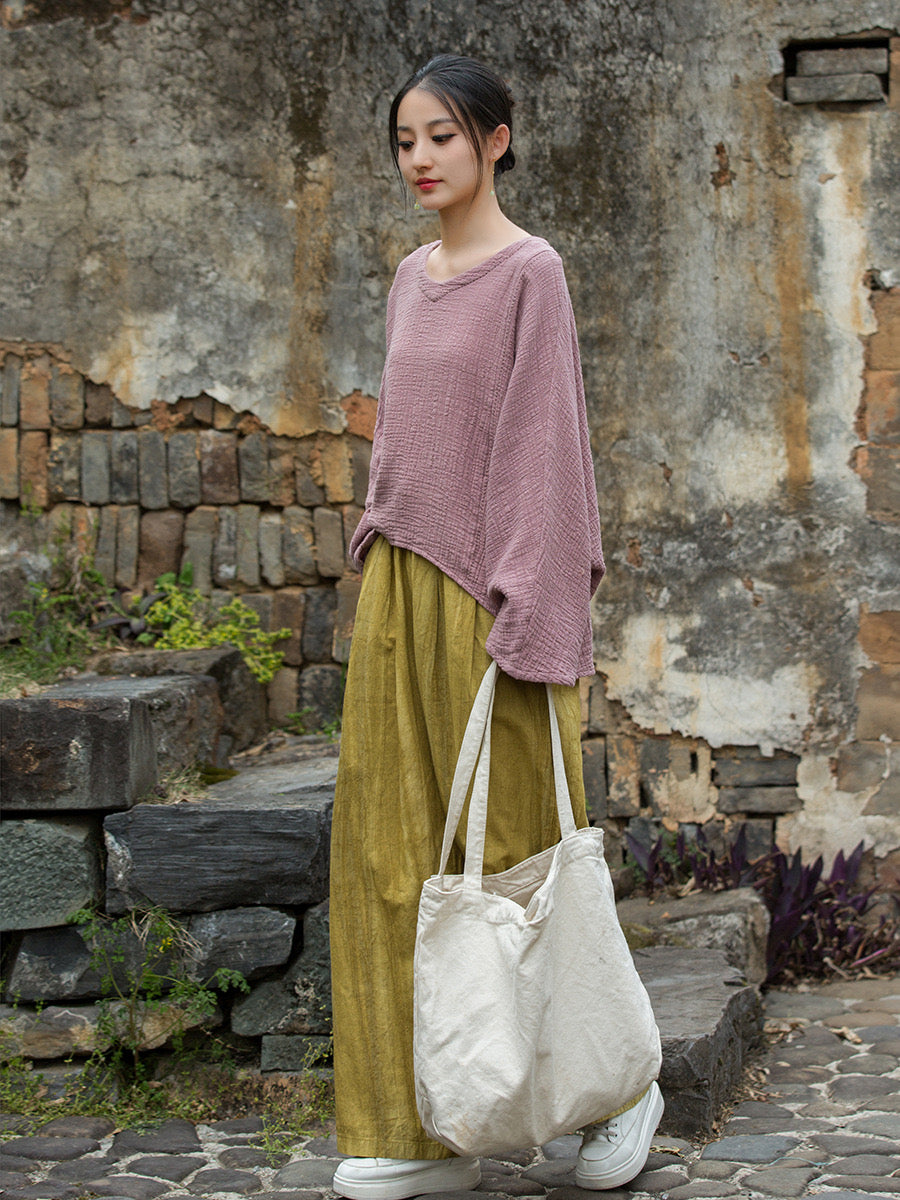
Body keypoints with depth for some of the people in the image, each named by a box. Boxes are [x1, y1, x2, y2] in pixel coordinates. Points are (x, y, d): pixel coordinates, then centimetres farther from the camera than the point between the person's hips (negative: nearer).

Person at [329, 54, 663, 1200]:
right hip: (400, 587, 7)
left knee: (511, 843, 0)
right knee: (390, 847, 6)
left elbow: (544, 441, -12)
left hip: (487, 585, -7)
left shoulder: (529, 271, -7)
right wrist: (379, 568, 16)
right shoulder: (412, 277, 15)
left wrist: (524, 617, -17)